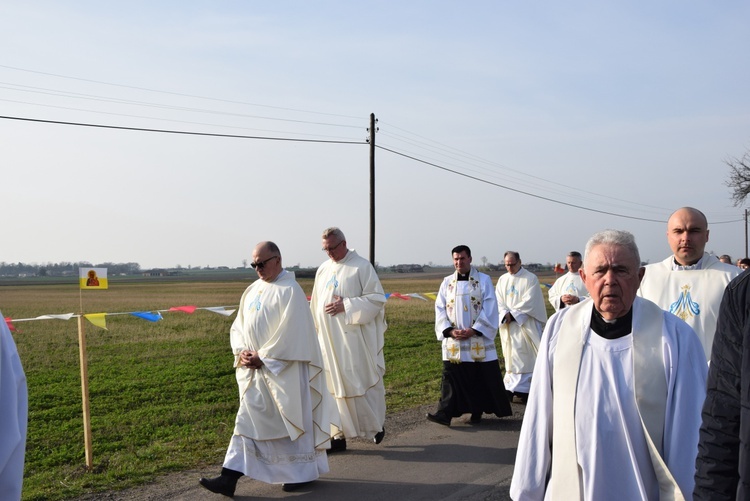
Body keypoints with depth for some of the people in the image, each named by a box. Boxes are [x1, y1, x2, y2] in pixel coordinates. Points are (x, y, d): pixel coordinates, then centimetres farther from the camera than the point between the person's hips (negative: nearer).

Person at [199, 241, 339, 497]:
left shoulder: (289, 291, -13)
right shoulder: (252, 290, 10)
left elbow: (291, 333, -19)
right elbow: (238, 326, 12)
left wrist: (263, 357, -18)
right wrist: (242, 351, -5)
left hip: (282, 370, -7)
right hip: (254, 370, 7)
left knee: (291, 418, 5)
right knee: (248, 420, 8)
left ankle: (304, 472, 22)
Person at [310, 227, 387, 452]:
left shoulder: (361, 267, -6)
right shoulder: (323, 269, 12)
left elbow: (377, 298, -10)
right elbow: (316, 306, 18)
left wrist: (346, 306, -17)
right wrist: (316, 331, 13)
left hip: (355, 339, -5)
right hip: (329, 340, 5)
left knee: (360, 384, 2)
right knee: (335, 388, 6)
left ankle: (376, 425, 22)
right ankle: (341, 435, 12)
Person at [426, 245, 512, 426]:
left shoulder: (484, 280, 0)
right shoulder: (447, 282, 9)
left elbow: (489, 309, -6)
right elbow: (440, 309, 5)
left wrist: (473, 330, -14)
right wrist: (450, 331, -10)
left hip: (478, 339, -2)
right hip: (453, 340, 2)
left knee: (482, 376, 4)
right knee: (451, 376, -3)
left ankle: (478, 411, 20)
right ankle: (445, 413, -5)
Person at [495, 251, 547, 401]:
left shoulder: (530, 279, -3)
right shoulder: (502, 280, 12)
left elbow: (529, 302, -12)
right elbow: (498, 301, 5)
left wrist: (512, 313, -14)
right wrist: (506, 315, -12)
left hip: (526, 325, -4)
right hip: (508, 325, 5)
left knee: (526, 356, -5)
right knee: (511, 356, 6)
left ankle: (523, 388, -4)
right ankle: (512, 387, 10)